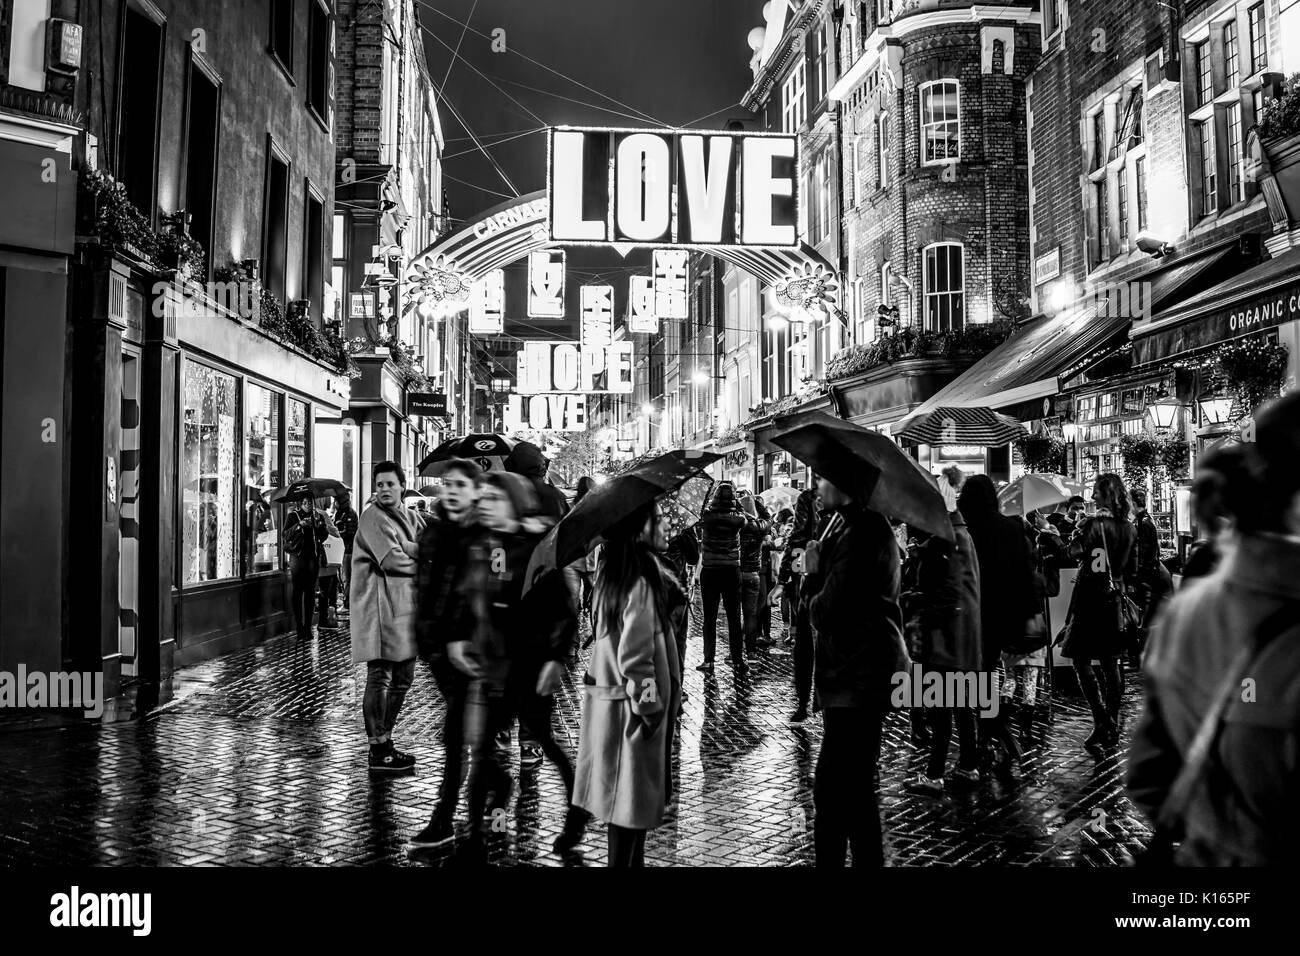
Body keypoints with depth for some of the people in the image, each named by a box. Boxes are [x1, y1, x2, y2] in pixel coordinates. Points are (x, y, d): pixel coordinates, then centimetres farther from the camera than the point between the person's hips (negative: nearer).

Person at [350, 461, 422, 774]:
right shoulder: (373, 518, -9)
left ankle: (385, 741, 25)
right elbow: (392, 560, -18)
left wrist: (406, 549, -15)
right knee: (379, 678, -4)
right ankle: (378, 754, 2)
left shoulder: (409, 516, 16)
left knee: (403, 678, 13)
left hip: (405, 607, 9)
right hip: (379, 609, -9)